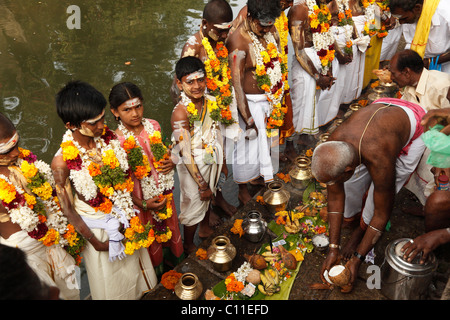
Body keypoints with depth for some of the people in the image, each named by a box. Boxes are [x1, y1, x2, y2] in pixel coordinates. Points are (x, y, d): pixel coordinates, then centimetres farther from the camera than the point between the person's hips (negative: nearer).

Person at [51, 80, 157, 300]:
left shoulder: (109, 137, -18)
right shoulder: (63, 162, -29)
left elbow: (129, 174, -4)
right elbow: (68, 209, -18)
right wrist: (95, 243, -10)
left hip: (126, 217, 4)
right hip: (98, 227, -4)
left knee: (135, 268, 30)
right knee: (111, 283, 24)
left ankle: (143, 292, 60)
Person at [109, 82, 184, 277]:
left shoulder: (153, 126, -10)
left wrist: (170, 162, -13)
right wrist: (143, 204, -19)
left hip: (163, 191, 4)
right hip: (139, 198, -4)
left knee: (169, 224, 26)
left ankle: (173, 257, 57)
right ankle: (155, 271, 49)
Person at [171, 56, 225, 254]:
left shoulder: (210, 102, -8)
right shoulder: (180, 113, -29)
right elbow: (186, 155, -26)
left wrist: (223, 162, 16)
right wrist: (202, 184, -21)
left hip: (212, 162, 7)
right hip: (193, 167, -6)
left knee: (208, 198, 27)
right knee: (193, 204, 13)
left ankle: (205, 229, 56)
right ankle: (189, 247, 38)